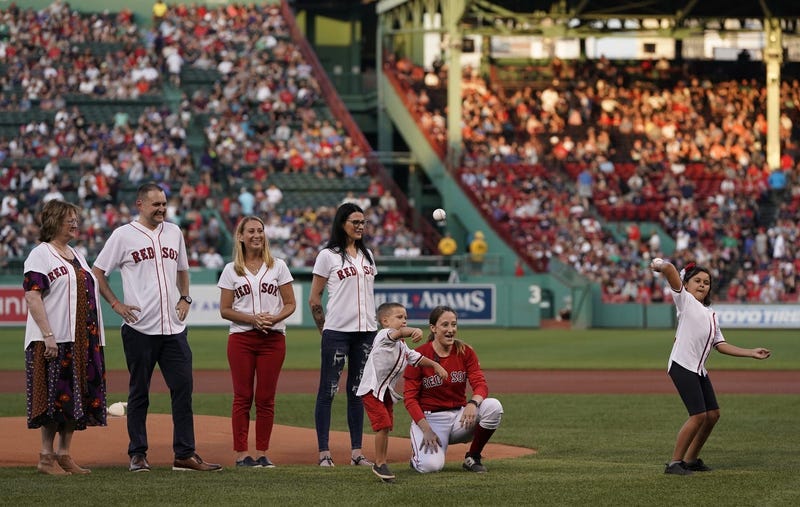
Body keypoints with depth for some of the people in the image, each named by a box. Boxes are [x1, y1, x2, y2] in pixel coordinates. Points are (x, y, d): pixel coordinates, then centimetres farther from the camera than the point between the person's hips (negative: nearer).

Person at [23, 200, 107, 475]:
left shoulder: (77, 256, 20)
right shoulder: (40, 254, -6)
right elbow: (32, 296, -14)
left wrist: (96, 338, 15)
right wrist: (48, 335, -23)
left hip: (82, 340, 8)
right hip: (53, 340, -8)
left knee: (77, 398, 7)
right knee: (56, 398, -8)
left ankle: (64, 455, 12)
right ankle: (46, 457, -3)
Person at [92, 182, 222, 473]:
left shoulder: (174, 232, 13)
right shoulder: (123, 235, -2)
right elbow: (97, 272, 2)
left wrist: (185, 298, 11)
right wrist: (116, 304, -6)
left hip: (174, 328, 4)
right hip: (139, 328, -4)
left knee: (183, 389, -1)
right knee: (138, 393, 3)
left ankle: (185, 454, 2)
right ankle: (137, 454, 9)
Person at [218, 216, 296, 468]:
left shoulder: (277, 266, 7)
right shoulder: (231, 270, 6)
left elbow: (290, 304, 7)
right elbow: (225, 310, 4)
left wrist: (273, 318, -13)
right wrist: (253, 319, -11)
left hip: (273, 338, 1)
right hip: (241, 338, -1)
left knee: (266, 398, 1)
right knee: (243, 397, -3)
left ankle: (262, 453, 6)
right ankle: (241, 454, -1)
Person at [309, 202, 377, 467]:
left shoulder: (367, 255, 15)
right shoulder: (328, 256, -3)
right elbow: (314, 299, -2)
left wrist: (371, 321, 13)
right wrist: (325, 330, -2)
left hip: (366, 331, 6)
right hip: (337, 333, -6)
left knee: (358, 391, 8)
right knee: (328, 390, -4)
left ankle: (356, 452, 11)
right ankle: (324, 453, -3)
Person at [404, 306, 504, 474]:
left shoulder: (465, 352, 1)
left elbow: (480, 384, -9)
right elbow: (410, 398, -8)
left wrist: (473, 403, -34)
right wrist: (427, 430, -21)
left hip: (459, 416, 4)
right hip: (429, 418, -4)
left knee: (493, 406, -25)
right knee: (431, 466, -31)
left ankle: (472, 458, -5)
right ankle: (419, 452, 9)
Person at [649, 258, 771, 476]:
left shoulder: (711, 314, 23)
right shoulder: (684, 299, 2)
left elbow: (720, 344, 18)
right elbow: (669, 269, -10)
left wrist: (751, 353, 13)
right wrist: (658, 265, 10)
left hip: (699, 371, 8)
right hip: (682, 366, -8)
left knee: (713, 414, 11)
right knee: (699, 415, -15)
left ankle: (691, 459, 25)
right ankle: (675, 463, -7)